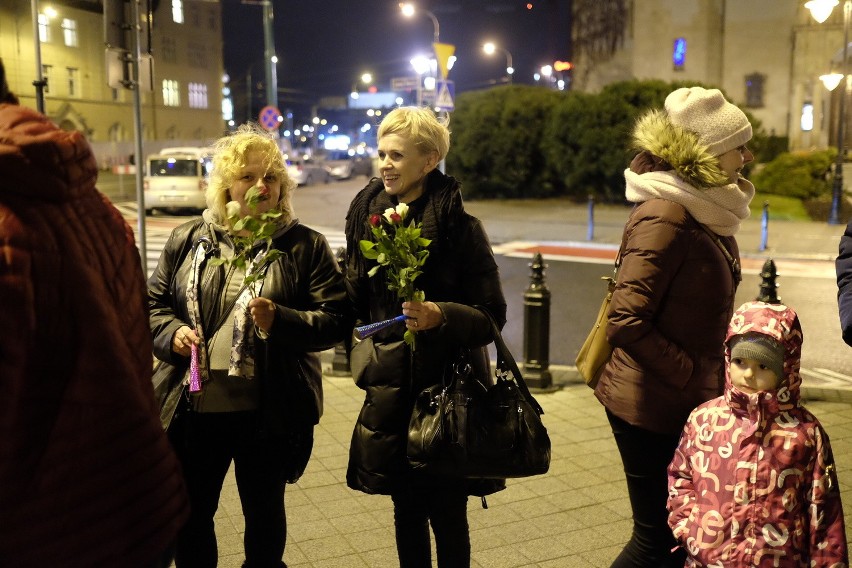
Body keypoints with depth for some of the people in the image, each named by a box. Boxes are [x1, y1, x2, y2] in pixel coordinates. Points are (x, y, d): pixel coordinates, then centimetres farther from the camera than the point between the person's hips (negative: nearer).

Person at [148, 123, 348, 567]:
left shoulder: (305, 246, -4)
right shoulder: (188, 240, 5)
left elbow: (335, 320, -8)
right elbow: (152, 303, 12)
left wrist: (280, 321, -24)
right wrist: (172, 332, -9)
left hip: (269, 413, -2)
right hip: (194, 407, 3)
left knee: (264, 513, 18)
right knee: (189, 516, 17)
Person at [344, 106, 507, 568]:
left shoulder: (461, 227, -11)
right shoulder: (368, 218, 3)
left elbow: (492, 317, -12)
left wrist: (440, 315, -27)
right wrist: (363, 356, 1)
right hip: (390, 391, 4)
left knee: (446, 515, 6)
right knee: (406, 510, 15)